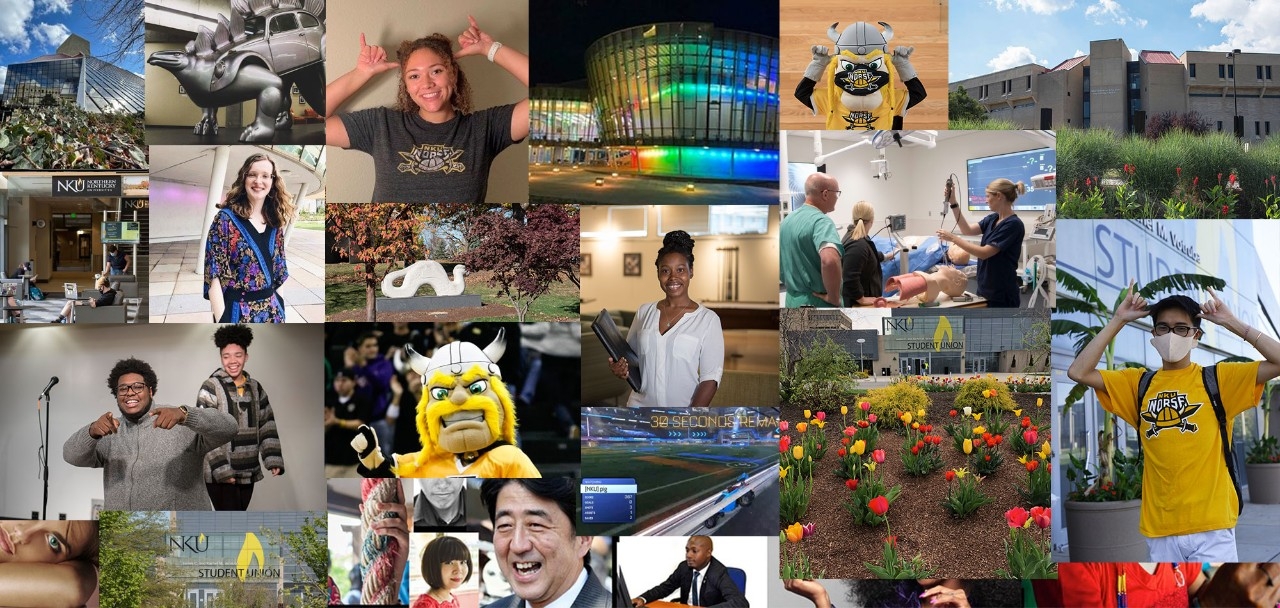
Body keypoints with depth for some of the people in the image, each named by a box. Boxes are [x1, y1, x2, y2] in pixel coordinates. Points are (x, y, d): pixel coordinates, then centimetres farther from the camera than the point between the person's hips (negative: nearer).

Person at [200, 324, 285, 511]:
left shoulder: (255, 388, 10)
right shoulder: (211, 388, -8)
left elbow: (267, 427, 11)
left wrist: (274, 461, 0)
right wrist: (221, 469, -19)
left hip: (248, 472, 6)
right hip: (220, 473, -6)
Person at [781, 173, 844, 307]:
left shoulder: (787, 219, 10)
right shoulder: (820, 221, -18)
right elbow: (830, 260, -36)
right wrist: (834, 297, -25)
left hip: (792, 300, 9)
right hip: (818, 303, -8)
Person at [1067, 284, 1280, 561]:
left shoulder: (1218, 379, 3)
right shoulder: (1138, 383, 10)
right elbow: (1078, 372, 1)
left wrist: (1232, 323, -4)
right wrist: (1117, 321, 0)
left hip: (1211, 527, -3)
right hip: (1160, 529, 3)